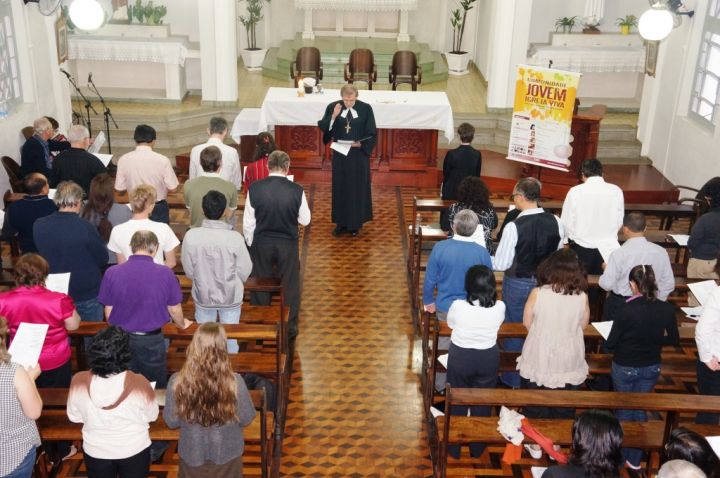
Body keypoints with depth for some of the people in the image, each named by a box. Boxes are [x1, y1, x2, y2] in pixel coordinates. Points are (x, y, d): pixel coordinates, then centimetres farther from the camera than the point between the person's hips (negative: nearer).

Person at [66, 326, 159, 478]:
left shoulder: (78, 382, -23)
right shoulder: (139, 384, -28)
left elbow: (74, 417, -5)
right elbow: (152, 416, -10)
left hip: (95, 452, 1)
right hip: (134, 451, -1)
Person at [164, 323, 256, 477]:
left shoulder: (177, 381, -23)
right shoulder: (235, 382, -26)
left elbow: (171, 421, -9)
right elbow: (247, 419, -11)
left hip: (192, 454, 1)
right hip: (226, 453, 0)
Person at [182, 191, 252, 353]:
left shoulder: (191, 236, -20)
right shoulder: (235, 237, -24)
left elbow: (189, 271, -7)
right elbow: (245, 272, -13)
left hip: (203, 296, 1)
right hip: (231, 297, -1)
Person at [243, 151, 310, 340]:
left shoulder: (255, 188, -14)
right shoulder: (297, 190, -16)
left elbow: (248, 223, -7)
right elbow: (305, 220, -4)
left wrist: (251, 245, 7)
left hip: (261, 244, 1)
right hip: (288, 244, -1)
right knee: (289, 286, 16)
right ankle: (290, 327, 26)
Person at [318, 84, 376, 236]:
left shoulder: (365, 109, -10)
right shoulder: (332, 107, -6)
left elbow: (372, 134, -5)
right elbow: (323, 128, -8)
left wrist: (360, 144, -20)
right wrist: (333, 116, -22)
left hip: (359, 155, -2)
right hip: (340, 154, 2)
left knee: (357, 188, 7)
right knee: (340, 187, 8)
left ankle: (355, 223, 20)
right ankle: (341, 222, 20)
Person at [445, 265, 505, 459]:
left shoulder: (458, 306, -24)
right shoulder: (499, 307, -19)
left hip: (460, 357, -1)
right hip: (488, 358, 1)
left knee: (457, 401, 19)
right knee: (482, 403, 20)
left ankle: (454, 448, 34)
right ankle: (477, 448, 37)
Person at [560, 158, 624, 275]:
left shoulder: (575, 192, -12)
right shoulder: (616, 191, -7)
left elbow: (567, 223, -7)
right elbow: (619, 222, 2)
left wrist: (567, 239, 12)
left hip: (581, 247, -2)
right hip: (608, 246, 2)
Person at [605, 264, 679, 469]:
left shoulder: (626, 310, -26)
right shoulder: (666, 309, -14)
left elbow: (610, 344, -18)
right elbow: (674, 340, 0)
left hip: (625, 368, -3)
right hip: (651, 368, 3)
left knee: (624, 410, 18)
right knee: (640, 409, 21)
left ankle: (621, 455, 34)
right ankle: (635, 459, 32)